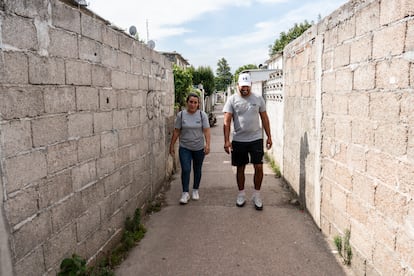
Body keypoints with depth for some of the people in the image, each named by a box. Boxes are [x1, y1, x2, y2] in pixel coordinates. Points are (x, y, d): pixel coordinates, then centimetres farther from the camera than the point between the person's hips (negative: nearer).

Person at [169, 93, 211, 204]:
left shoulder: (202, 115, -5)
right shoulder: (181, 115, -3)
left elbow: (206, 131, -9)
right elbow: (176, 132, 1)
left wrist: (207, 144, -20)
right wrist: (172, 145, 2)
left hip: (199, 148, 1)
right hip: (184, 148, 0)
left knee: (197, 170, 12)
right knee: (185, 170, -7)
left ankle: (195, 190, 29)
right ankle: (185, 193, 4)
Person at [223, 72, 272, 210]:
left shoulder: (258, 99, 3)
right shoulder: (232, 99, -3)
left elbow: (264, 118, 9)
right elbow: (227, 121, -8)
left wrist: (269, 136, 6)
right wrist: (227, 140, -15)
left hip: (256, 138, 1)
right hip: (238, 140, -1)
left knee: (259, 167, -2)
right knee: (240, 168, 10)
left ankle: (256, 195, 15)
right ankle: (241, 194, 26)